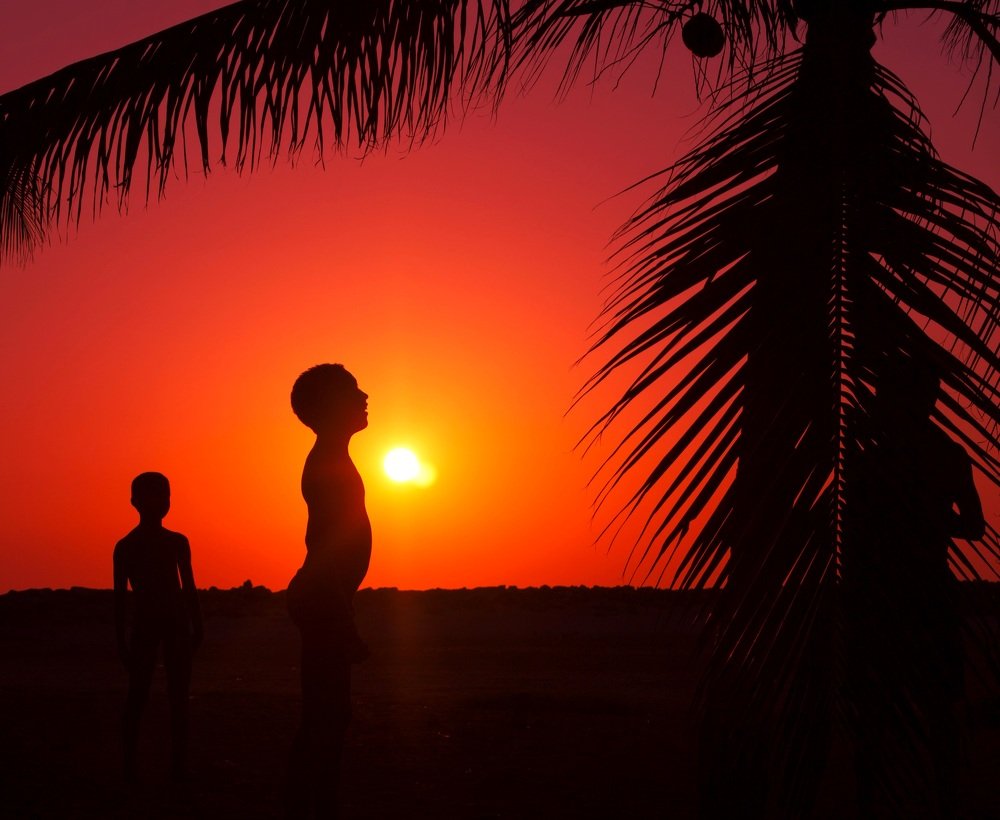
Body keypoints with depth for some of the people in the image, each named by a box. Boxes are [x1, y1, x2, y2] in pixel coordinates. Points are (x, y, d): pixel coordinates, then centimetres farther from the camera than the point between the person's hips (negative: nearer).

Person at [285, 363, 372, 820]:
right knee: (324, 719, -10)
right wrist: (343, 621, -23)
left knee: (328, 716, 10)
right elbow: (323, 544, -20)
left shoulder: (329, 460, 19)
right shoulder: (329, 462, -11)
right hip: (326, 599, -10)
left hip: (324, 599, 10)